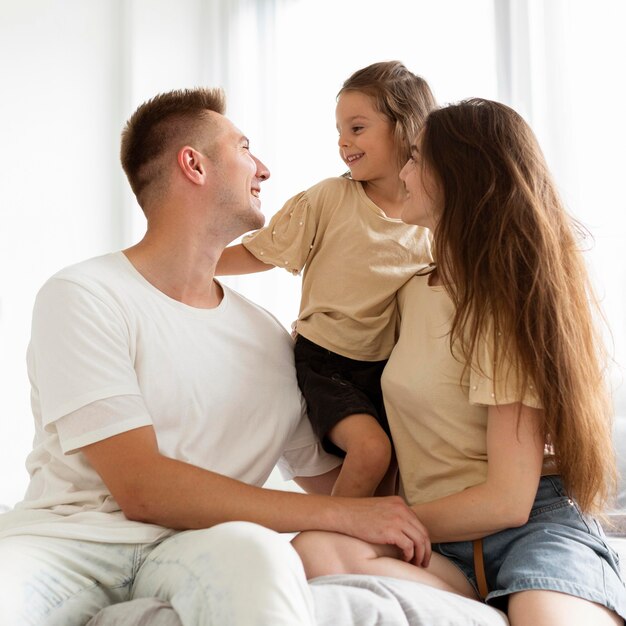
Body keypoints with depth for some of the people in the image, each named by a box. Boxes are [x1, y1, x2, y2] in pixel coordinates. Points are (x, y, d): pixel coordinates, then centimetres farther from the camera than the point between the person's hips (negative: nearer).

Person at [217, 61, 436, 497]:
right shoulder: (329, 199, -9)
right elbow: (260, 254, -3)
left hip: (386, 366, 4)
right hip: (324, 362, -3)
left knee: (391, 475, 5)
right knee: (370, 449, -21)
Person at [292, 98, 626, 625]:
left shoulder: (506, 304, -6)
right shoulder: (417, 290, 17)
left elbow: (506, 500, -13)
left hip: (537, 525, -7)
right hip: (443, 548, 7)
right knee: (315, 550, -28)